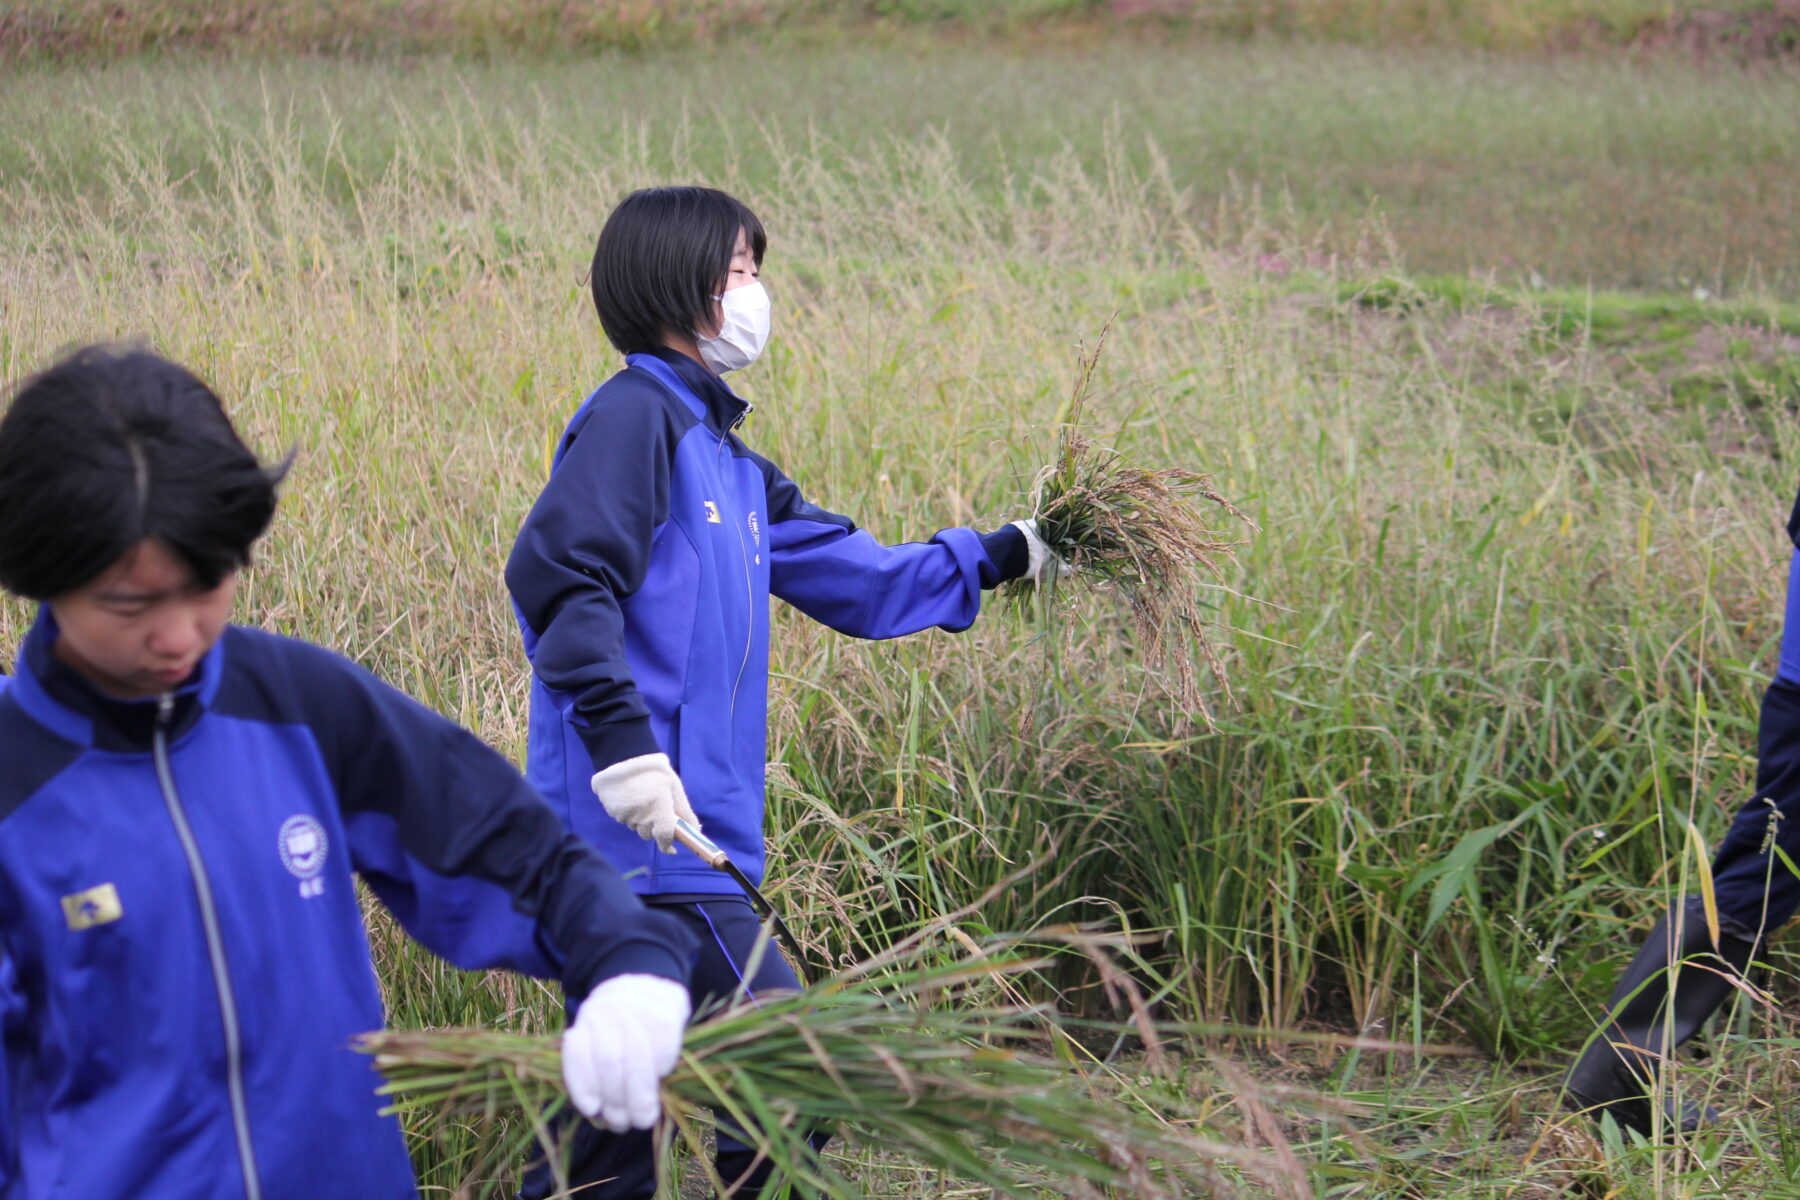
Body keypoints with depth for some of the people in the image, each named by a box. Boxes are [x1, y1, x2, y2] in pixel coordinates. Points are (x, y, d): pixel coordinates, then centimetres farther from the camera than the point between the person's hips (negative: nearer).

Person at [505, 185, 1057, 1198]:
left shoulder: (727, 457, 21)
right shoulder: (634, 416, -9)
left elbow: (854, 577, 27)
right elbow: (557, 574, -22)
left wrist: (1001, 556, 27)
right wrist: (622, 741, -29)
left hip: (680, 842, 10)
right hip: (652, 839, -10)